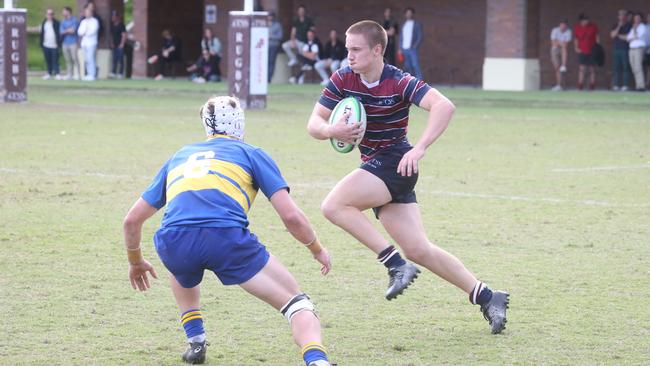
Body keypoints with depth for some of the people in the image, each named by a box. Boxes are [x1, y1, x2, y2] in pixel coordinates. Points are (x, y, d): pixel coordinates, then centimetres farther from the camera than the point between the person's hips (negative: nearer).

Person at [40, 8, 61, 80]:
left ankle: (57, 73, -1)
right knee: (48, 60, 7)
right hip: (46, 45, 4)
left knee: (55, 60, -5)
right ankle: (49, 73, 15)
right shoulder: (44, 23, 10)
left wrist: (59, 43, -8)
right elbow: (42, 33, 14)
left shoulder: (56, 23, -2)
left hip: (54, 45, -4)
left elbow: (59, 33, -2)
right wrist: (41, 43, 9)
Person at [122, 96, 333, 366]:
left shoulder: (179, 157, 33)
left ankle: (195, 343, 28)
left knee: (183, 275, 41)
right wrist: (317, 249, 30)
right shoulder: (252, 154, 23)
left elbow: (132, 219, 34)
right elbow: (290, 216, 12)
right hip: (227, 237, -3)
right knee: (297, 303, 7)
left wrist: (135, 261, 51)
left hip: (172, 242, 3)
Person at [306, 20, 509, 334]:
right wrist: (331, 130, -23)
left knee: (334, 205, -22)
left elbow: (444, 106, -28)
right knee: (419, 250, 3)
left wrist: (420, 148, -37)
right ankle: (486, 298, 9)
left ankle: (396, 264, -17)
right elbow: (314, 123, 1)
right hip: (375, 167, 6)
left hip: (395, 163, -6)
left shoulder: (400, 82, -15)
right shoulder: (342, 80, 0)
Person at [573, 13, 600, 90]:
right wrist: (576, 47, -4)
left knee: (592, 69, 3)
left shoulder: (593, 26, 0)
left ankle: (592, 85, 9)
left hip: (592, 52, 0)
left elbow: (597, 37, 7)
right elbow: (576, 39, 9)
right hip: (582, 52, 0)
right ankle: (580, 85, -9)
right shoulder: (577, 27, 1)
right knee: (581, 68, -9)